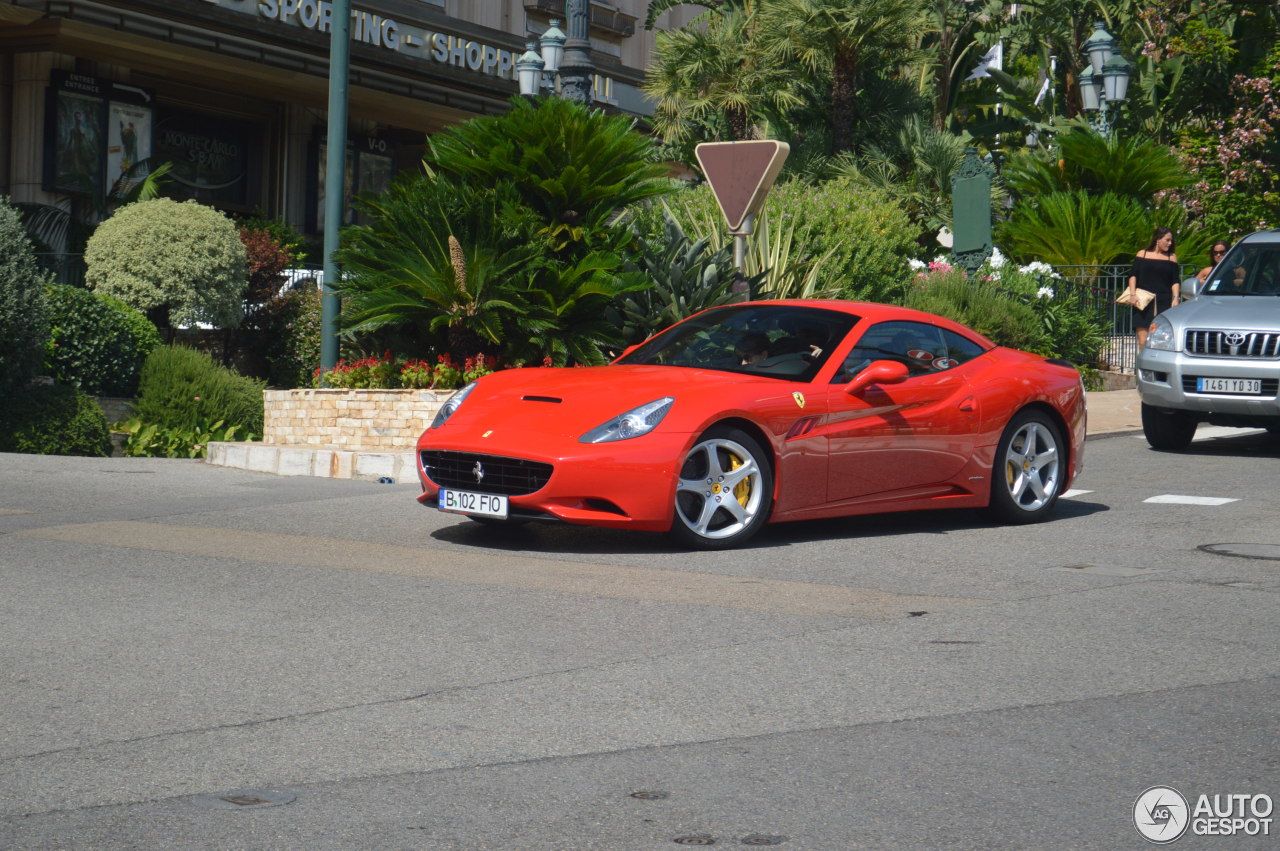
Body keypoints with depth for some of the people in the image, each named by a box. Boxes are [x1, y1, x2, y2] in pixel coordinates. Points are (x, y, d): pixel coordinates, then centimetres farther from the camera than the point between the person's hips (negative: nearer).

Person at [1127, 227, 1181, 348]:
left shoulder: (1171, 257, 13)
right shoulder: (1142, 254, 13)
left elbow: (1175, 281, 9)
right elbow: (1133, 275, 7)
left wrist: (1176, 298, -6)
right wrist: (1132, 295, -7)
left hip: (1164, 303, 0)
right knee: (1143, 342, -7)